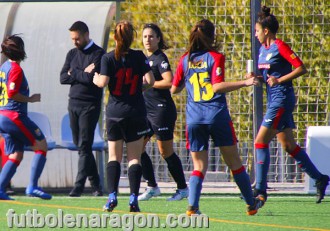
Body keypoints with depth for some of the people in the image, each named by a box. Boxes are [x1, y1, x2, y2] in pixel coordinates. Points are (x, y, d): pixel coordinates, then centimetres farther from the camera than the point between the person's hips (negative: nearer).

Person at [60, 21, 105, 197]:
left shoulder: (98, 54, -6)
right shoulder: (72, 54, 14)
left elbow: (93, 78, -17)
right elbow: (63, 78, 5)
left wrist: (74, 73, -5)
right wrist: (82, 74, -7)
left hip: (90, 105, -7)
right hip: (73, 103, 7)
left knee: (84, 146, -11)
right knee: (80, 145, 7)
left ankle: (79, 185, -15)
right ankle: (95, 184, 13)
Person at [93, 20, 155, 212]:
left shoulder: (108, 58, -5)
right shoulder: (139, 57, -3)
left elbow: (103, 82, -12)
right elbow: (150, 81, -7)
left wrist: (95, 79, 10)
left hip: (114, 112, 0)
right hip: (136, 112, 0)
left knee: (114, 157, 9)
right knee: (134, 158, 4)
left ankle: (112, 196, -4)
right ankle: (134, 199, -6)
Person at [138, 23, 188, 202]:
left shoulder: (160, 58, -11)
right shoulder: (146, 59, 15)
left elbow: (169, 82, -24)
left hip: (162, 109, -9)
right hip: (147, 110, 9)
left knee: (166, 152, -3)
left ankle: (183, 188, 9)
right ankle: (152, 187, 11)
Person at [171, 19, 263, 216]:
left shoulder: (185, 60, 8)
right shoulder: (216, 57, -4)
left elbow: (174, 89, 14)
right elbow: (217, 86, -16)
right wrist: (245, 83, -15)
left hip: (194, 118, 3)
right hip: (217, 116, -3)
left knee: (199, 166, 7)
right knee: (234, 162, 9)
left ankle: (193, 205, -13)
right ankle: (252, 204, 17)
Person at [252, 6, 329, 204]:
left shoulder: (280, 47, -13)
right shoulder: (263, 49, 13)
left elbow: (301, 68, -17)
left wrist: (279, 80, -21)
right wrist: (255, 77, 1)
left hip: (283, 99, -9)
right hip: (274, 99, 9)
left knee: (261, 142, -11)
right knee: (288, 145, 13)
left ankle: (260, 190, -11)